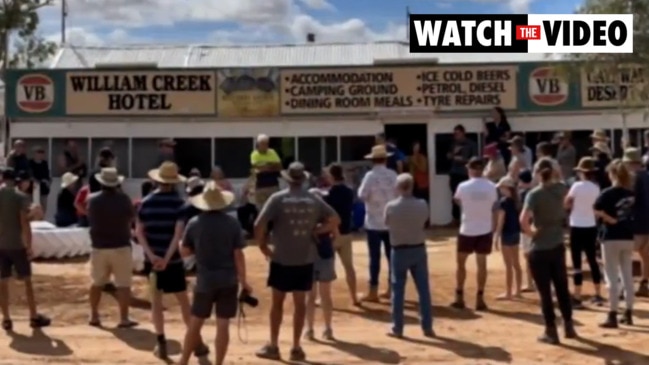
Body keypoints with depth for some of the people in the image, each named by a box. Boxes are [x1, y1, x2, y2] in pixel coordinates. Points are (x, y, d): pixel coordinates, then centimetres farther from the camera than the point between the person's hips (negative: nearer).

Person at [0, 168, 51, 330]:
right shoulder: (20, 197, -9)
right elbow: (25, 223, -14)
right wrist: (29, 246, -7)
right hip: (17, 245, -3)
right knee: (27, 281, 6)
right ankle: (34, 317, 10)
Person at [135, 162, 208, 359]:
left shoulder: (146, 202, 2)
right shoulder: (179, 202, -9)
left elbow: (139, 232, -3)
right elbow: (178, 233, -18)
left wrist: (151, 256, -9)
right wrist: (167, 258, -19)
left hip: (152, 259, 3)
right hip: (173, 260, -2)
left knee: (156, 301, 11)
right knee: (184, 301, 8)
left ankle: (161, 344, 13)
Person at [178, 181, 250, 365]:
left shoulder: (194, 223, -3)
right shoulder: (232, 223, -7)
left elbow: (185, 251, 3)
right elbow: (238, 255, -7)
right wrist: (244, 281, 0)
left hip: (205, 281, 1)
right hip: (228, 281, -1)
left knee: (195, 323, 14)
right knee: (223, 325, 4)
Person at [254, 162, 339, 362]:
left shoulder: (278, 198, -7)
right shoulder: (314, 199, 1)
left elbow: (259, 225, -14)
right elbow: (335, 220, 3)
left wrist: (262, 245, -1)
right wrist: (316, 231, 7)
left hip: (281, 259, -2)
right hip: (305, 260, 2)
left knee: (277, 302, 9)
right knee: (300, 302, 10)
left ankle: (273, 346, 15)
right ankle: (296, 347, 15)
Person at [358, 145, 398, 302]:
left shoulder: (370, 175, -13)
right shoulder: (393, 175, 0)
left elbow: (362, 195, -12)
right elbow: (398, 193, 5)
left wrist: (361, 187, 7)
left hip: (374, 222, -4)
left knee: (375, 257, -2)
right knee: (392, 255, 12)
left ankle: (373, 292, 0)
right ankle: (391, 289, 18)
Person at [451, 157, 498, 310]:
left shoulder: (463, 186, -10)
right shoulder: (491, 187, -3)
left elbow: (457, 200, 11)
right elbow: (494, 210, 6)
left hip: (467, 230, -2)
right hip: (485, 230, 2)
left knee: (461, 262, 11)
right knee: (482, 264, 8)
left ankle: (459, 298, 12)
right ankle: (480, 299, 9)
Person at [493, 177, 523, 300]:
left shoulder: (504, 201, -15)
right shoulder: (516, 200, 8)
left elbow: (501, 220, -16)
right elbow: (517, 217, 12)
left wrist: (496, 236, -13)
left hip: (507, 234, -8)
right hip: (516, 233, 8)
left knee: (508, 265, -2)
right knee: (516, 263, 14)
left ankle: (508, 293, 3)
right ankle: (518, 291, 21)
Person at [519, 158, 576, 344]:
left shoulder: (534, 194, -15)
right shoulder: (560, 189, 0)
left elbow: (524, 219, -28)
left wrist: (531, 232, -13)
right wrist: (553, 172, 16)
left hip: (539, 250, -5)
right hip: (558, 247, 5)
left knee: (545, 292, 4)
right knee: (562, 288, 18)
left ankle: (551, 332, 9)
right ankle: (569, 326, 26)